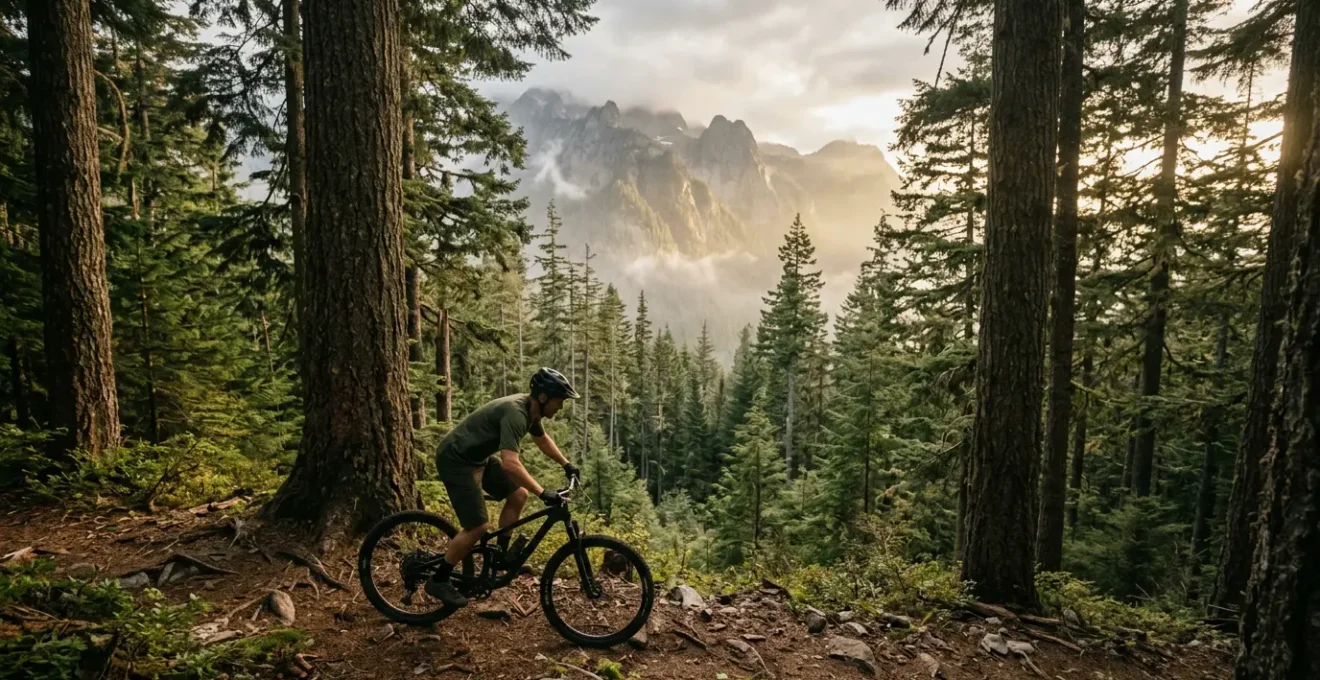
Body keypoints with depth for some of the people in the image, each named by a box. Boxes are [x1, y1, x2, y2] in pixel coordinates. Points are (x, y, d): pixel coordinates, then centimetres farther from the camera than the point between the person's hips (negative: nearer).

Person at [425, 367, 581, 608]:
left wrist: (567, 465, 20)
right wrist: (543, 493, -39)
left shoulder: (530, 409, -1)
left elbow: (542, 439, 20)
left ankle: (501, 554, 17)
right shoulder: (515, 413, -30)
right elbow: (510, 463, -40)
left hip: (477, 457, 10)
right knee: (478, 526, -10)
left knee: (518, 495, 4)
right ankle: (438, 581, 6)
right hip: (456, 460, -9)